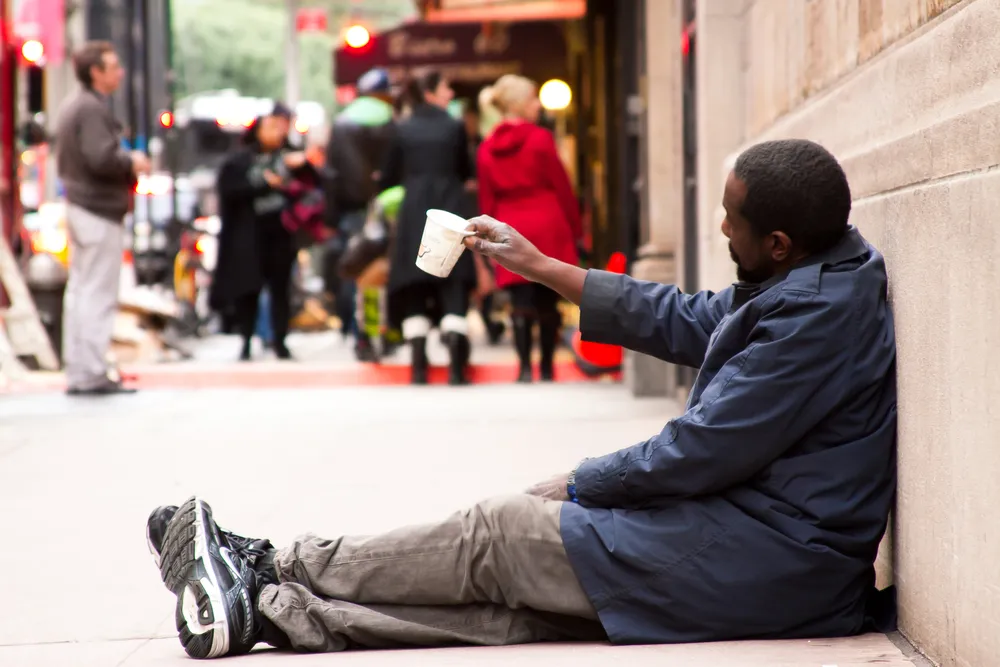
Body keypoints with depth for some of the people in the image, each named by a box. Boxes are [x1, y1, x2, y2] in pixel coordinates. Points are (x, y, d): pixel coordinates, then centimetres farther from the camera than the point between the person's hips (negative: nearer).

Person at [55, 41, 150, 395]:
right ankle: (93, 374, -6)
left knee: (80, 290, 12)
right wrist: (131, 161, -8)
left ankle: (77, 372, 16)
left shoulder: (71, 108, 16)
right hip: (99, 210, -10)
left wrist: (125, 166, 14)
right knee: (99, 294, -7)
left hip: (78, 205, 10)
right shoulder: (92, 109, -16)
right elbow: (101, 157, -27)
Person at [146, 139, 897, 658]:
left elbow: (701, 451, -21)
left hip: (768, 563, -9)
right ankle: (275, 609, 0)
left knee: (499, 532, -4)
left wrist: (578, 485, -5)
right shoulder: (811, 277, 10)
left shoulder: (818, 313, -22)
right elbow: (688, 320, 18)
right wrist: (540, 267, 18)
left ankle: (276, 568, 8)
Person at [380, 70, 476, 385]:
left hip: (413, 212, 1)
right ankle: (457, 367, -10)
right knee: (453, 290, 1)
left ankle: (418, 366, 0)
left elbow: (390, 176, 4)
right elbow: (466, 172, 9)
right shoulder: (454, 128, 0)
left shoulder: (402, 130, 2)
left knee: (414, 292, 7)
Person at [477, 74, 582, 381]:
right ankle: (547, 368, 11)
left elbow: (486, 200, 8)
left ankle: (525, 367, -10)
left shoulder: (487, 148, 7)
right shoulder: (540, 138, -6)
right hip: (547, 227, -3)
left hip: (511, 231, 3)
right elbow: (561, 186, -4)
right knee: (547, 302, 6)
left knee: (521, 303, 1)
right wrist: (576, 229, 3)